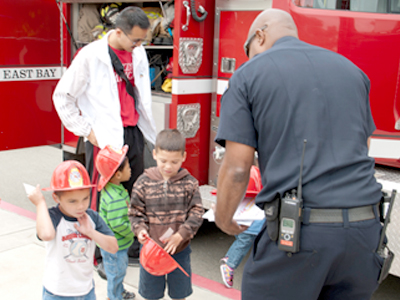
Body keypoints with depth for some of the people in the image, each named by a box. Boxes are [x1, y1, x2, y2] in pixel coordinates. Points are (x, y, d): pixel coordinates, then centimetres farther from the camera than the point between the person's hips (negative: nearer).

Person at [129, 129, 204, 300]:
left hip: (179, 249, 0)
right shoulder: (144, 182, -8)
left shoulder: (189, 183, -8)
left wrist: (181, 235, -19)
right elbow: (135, 211, -2)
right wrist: (140, 229, -20)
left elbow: (196, 213, -8)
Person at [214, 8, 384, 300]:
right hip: (364, 228, 5)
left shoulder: (248, 74, 1)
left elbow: (236, 168, -5)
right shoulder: (350, 69, 16)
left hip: (298, 232, -5)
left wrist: (223, 220, 11)